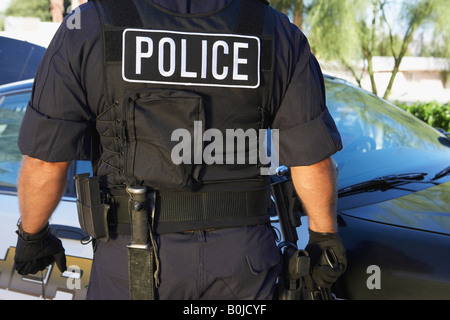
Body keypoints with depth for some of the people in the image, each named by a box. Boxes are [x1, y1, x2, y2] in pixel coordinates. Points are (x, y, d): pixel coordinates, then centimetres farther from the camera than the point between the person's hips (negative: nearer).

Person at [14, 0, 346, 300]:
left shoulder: (88, 29, -8)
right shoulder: (279, 34, -3)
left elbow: (44, 162, -6)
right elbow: (312, 158, -2)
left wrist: (31, 235, 12)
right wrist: (325, 236, 13)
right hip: (242, 252, 2)